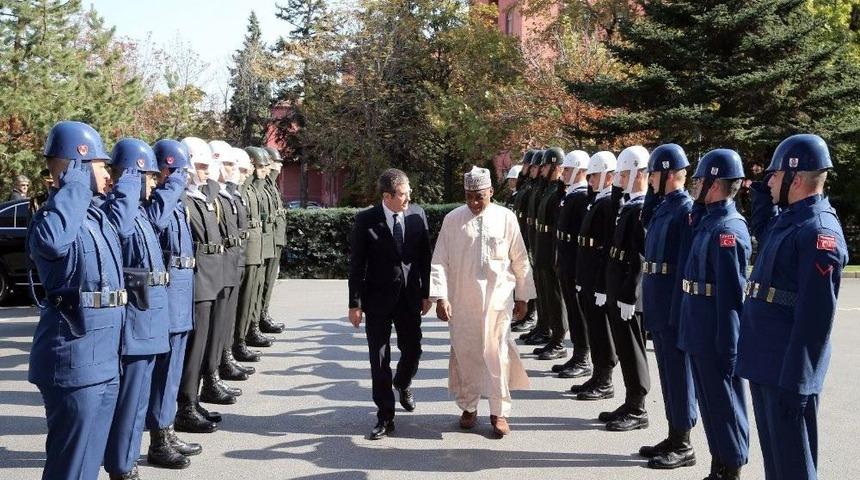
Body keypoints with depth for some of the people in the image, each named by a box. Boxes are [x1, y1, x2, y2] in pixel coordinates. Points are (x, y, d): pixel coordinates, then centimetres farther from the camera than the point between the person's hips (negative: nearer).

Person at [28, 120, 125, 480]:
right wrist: (75, 182, -29)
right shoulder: (53, 217, -16)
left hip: (102, 358, 9)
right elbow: (52, 240, -40)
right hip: (75, 360, -9)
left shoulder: (96, 215, 11)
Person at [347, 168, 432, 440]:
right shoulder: (366, 220, -9)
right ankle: (385, 417, 13)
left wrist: (426, 293, 6)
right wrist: (355, 303, -8)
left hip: (410, 296, 3)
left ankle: (402, 384, 45)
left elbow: (425, 256, 6)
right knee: (379, 359, 1)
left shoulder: (417, 215, -1)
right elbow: (356, 264, -6)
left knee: (413, 351, 11)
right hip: (378, 298, -3)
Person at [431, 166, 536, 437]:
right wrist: (441, 297, -9)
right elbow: (440, 261, -1)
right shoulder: (452, 220, -1)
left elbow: (520, 261, 5)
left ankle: (499, 412, 12)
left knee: (498, 354, 0)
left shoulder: (505, 218, -2)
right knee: (465, 353, 8)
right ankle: (469, 407, 26)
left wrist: (522, 297, 8)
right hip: (462, 302, 1)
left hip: (497, 300, -1)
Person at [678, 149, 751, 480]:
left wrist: (728, 348, -21)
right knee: (710, 402, 17)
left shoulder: (728, 229, -19)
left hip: (717, 337, -9)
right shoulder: (709, 221, 10)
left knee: (724, 404, 2)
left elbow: (732, 294, -21)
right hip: (700, 336, 9)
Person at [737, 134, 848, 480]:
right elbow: (762, 233, 36)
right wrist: (762, 191, 20)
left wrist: (793, 382, -24)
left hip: (787, 372, -9)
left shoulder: (819, 231, -20)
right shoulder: (788, 218, 9)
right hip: (765, 363, 9)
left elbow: (815, 316, -24)